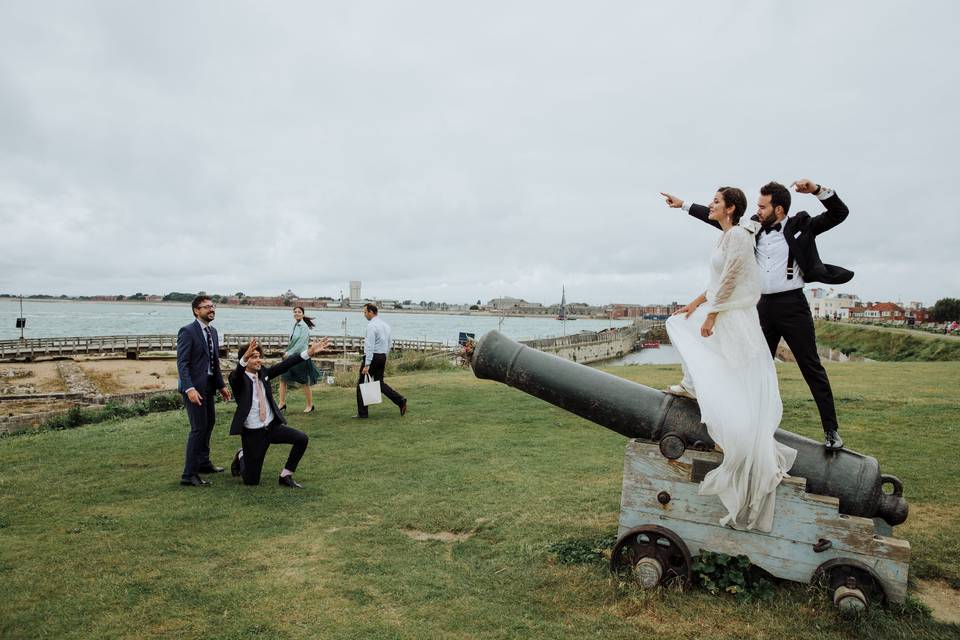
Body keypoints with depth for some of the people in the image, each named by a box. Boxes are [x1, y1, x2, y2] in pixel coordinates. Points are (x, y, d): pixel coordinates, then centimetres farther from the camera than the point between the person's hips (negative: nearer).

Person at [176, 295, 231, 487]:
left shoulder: (213, 332, 13)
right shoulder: (187, 331, -12)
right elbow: (182, 363, -17)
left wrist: (221, 385, 14)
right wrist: (190, 388, -26)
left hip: (208, 386, 9)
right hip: (194, 387, -9)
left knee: (209, 422, 19)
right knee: (199, 428, -9)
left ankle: (203, 463, 36)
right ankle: (189, 475, -2)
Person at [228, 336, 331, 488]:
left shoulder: (263, 373, 2)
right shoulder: (238, 379, -12)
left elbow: (285, 365, -6)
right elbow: (236, 374, -35)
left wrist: (310, 352, -16)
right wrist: (244, 359, -57)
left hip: (273, 426, 5)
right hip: (252, 433, -5)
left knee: (302, 439, -15)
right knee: (251, 480, 2)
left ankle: (286, 476, 3)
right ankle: (242, 458, 36)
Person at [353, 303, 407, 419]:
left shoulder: (371, 326, -16)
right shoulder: (385, 325, 12)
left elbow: (370, 346, -22)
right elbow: (389, 344, 17)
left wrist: (367, 365, -23)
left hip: (373, 356, -8)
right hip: (383, 357, 9)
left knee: (362, 384, 3)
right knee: (379, 382, 16)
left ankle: (362, 413, 7)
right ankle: (400, 400, 2)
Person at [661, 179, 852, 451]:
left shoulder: (801, 225, -1)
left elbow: (839, 213, -5)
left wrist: (818, 190, -20)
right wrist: (683, 204, 17)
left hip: (792, 305, -5)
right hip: (764, 306, 5)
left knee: (812, 367, -2)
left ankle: (831, 430, 5)